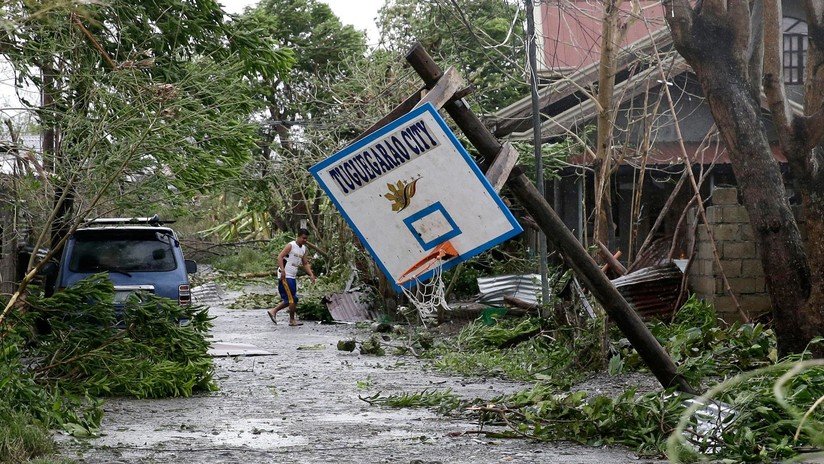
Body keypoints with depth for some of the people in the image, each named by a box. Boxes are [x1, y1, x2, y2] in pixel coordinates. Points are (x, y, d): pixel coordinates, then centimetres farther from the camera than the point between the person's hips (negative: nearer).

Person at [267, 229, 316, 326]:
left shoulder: (304, 249, 13)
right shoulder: (291, 246, -12)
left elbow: (305, 263, 20)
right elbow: (280, 257, -18)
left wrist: (311, 274, 7)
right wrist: (282, 270, -29)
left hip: (293, 277, 9)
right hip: (285, 276, -9)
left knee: (289, 300, 11)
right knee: (293, 299, -8)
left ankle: (273, 311, 21)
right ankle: (292, 320, 3)